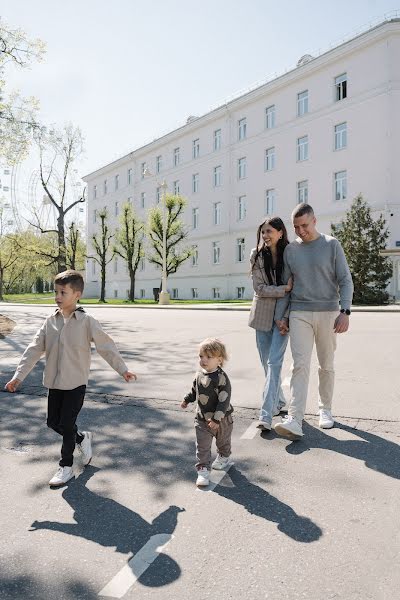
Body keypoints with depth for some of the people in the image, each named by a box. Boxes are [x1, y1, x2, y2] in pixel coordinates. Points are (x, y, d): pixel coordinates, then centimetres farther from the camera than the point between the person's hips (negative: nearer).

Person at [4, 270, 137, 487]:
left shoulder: (86, 322, -12)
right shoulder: (50, 321, 1)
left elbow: (106, 347, -8)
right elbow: (34, 349, 2)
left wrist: (122, 369, -7)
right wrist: (18, 376, -3)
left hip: (76, 383, -5)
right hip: (54, 382, 5)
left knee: (67, 425, 1)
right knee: (53, 422, 12)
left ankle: (66, 466, 22)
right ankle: (82, 438, 38)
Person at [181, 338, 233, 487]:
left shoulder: (222, 378, -26)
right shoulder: (199, 374, -4)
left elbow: (224, 400, -26)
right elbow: (195, 389, 16)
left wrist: (217, 419, -28)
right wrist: (187, 400, 20)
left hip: (222, 420, -4)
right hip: (202, 419, 4)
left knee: (223, 441, 22)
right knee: (202, 446, 1)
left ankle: (223, 458, 50)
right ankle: (203, 470, 10)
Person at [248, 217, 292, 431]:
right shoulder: (257, 255, 0)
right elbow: (259, 288, -6)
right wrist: (284, 289, -18)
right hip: (263, 313, 2)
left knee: (274, 362, -10)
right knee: (267, 363, 10)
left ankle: (266, 415, -9)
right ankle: (279, 402, 30)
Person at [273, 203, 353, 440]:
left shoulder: (332, 245, 1)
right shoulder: (290, 250, 7)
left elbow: (345, 280, -2)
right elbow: (285, 285, 11)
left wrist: (345, 311, -14)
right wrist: (279, 315, 7)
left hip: (328, 313, 0)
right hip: (299, 314, 1)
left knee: (327, 366, 10)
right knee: (300, 365, -9)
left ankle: (325, 409, 28)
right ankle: (295, 420, -13)